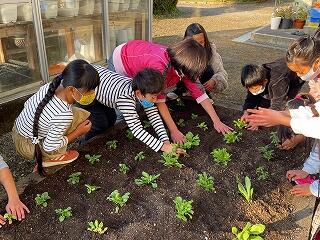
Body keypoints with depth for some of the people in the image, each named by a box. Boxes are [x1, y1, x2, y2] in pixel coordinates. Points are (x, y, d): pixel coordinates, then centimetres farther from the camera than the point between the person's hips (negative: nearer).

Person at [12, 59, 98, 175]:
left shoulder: (48, 87, -16)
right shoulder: (64, 115, -36)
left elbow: (27, 104, 2)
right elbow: (49, 147, -23)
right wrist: (78, 132, -14)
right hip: (29, 147, -8)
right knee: (80, 117, -20)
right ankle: (52, 158, -3)